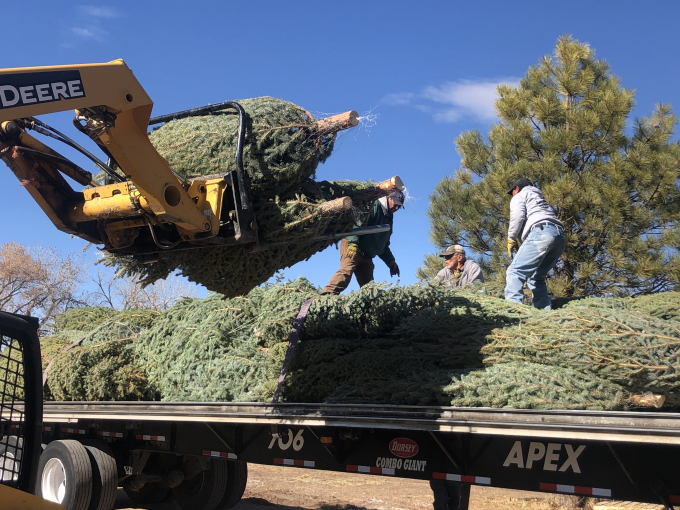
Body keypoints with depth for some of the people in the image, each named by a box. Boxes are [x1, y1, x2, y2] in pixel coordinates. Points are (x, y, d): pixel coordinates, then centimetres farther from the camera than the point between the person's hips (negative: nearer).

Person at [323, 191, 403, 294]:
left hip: (366, 256, 9)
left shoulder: (388, 219, 24)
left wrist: (391, 262, 21)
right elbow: (357, 224, -20)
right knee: (346, 271, -30)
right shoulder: (374, 206, -4)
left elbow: (383, 245, 30)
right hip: (351, 246, -9)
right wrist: (353, 243, -31)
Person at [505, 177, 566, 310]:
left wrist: (511, 239, 4)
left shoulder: (519, 196, 19)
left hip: (541, 232, -8)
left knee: (515, 272, -14)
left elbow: (517, 215, -2)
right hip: (559, 235, 8)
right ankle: (544, 311, 3)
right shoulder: (539, 198, 42)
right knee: (536, 277, 15)